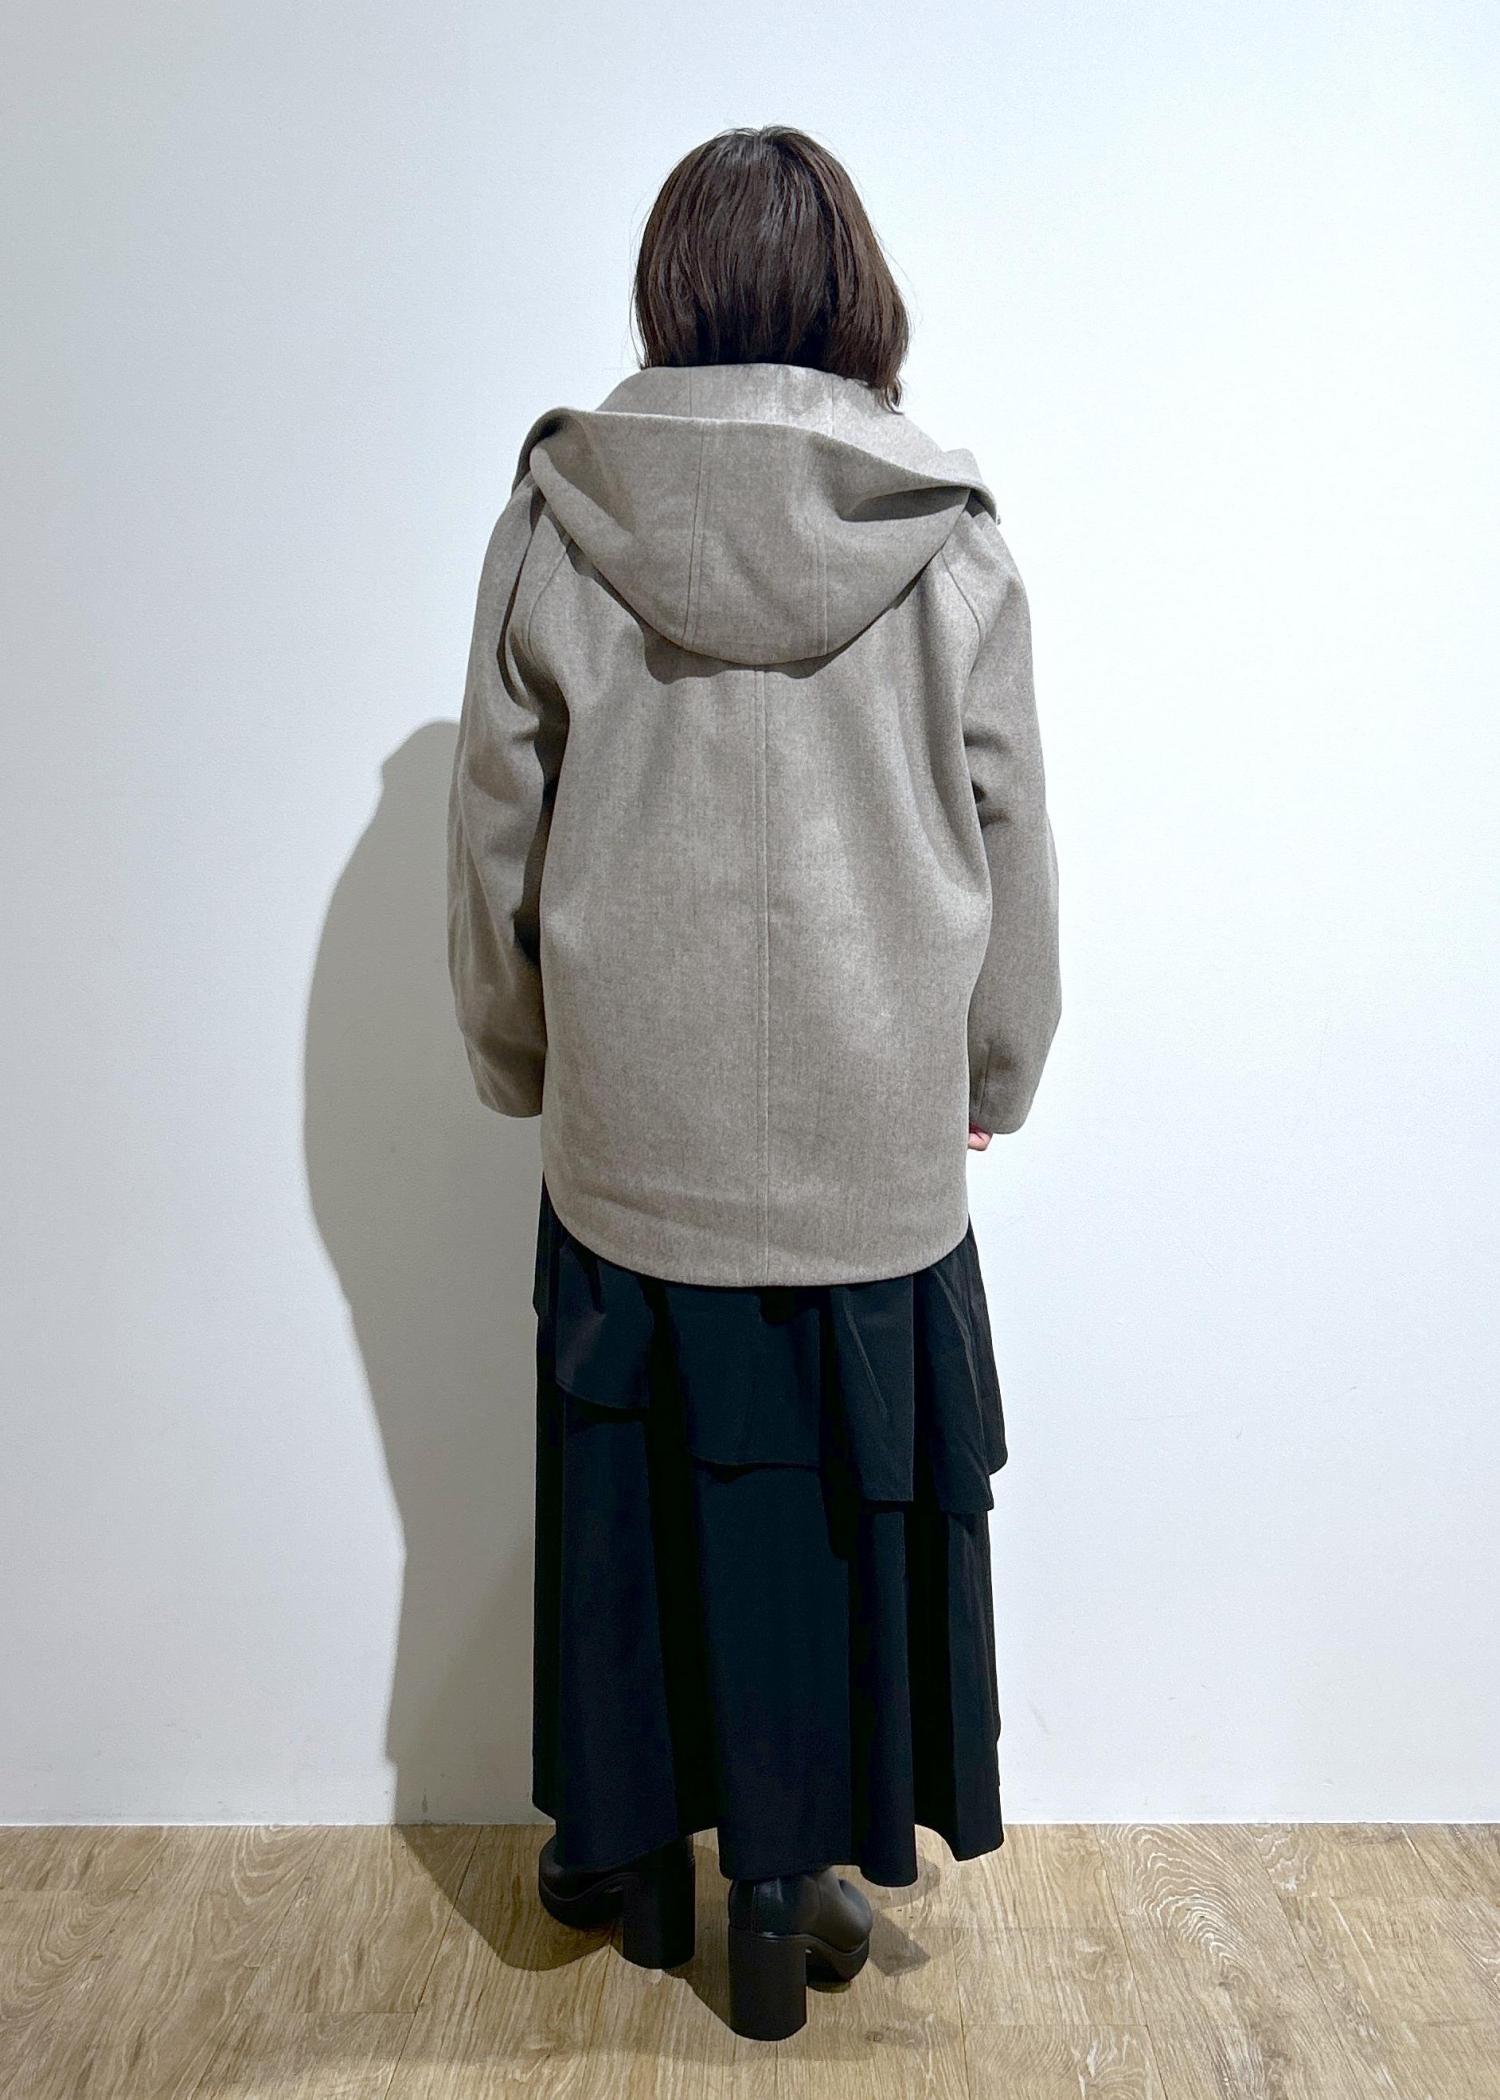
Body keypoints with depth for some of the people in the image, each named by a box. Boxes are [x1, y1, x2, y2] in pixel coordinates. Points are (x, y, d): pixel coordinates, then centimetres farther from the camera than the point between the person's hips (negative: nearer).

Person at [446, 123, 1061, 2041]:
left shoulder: (554, 517, -3)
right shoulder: (950, 535, -4)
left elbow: (496, 829, 2)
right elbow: (1009, 839, 1)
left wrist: (517, 1055, 16)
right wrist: (995, 1072, 14)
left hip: (631, 1118, 1)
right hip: (876, 1127, 0)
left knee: (636, 1475, 17)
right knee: (832, 1487, 15)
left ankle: (637, 1851, 37)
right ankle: (785, 1889, 32)